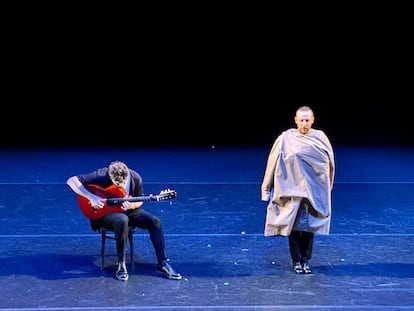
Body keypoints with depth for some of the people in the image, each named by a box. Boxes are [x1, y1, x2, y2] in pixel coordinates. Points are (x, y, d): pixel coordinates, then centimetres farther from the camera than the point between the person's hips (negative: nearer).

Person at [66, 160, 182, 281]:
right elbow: (71, 181, -26)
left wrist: (132, 205, -24)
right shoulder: (101, 176, -24)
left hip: (127, 210, 5)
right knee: (122, 220, -39)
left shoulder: (135, 178, -13)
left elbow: (139, 201, 1)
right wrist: (92, 197, -34)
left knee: (154, 221, -17)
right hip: (104, 212, -4)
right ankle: (121, 264, -24)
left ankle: (163, 263, -10)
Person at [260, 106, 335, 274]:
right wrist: (268, 189, 2)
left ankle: (305, 260, 18)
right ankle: (296, 262, 12)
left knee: (309, 226, 6)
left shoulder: (320, 137, 0)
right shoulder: (286, 138, -5)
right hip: (292, 189, -1)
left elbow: (330, 162, 9)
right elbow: (273, 162, 1)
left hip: (313, 190, 2)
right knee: (294, 226, 1)